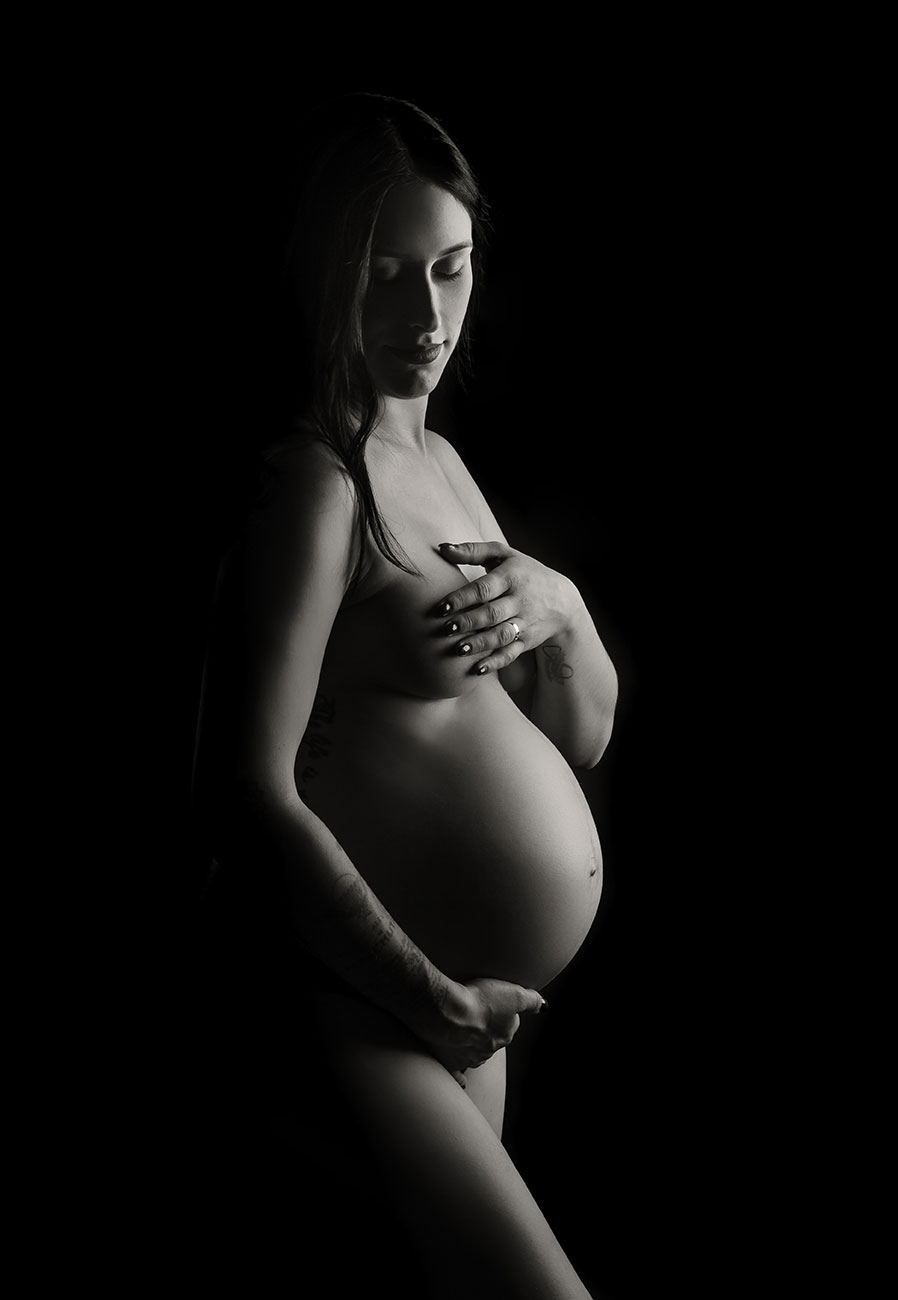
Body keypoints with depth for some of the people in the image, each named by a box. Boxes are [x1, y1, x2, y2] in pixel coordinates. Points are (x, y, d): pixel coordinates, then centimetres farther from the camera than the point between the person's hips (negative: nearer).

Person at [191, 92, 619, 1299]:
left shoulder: (441, 462, 10)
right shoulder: (314, 484, -16)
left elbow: (585, 736, 14)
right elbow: (248, 795, -25)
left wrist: (559, 609, -7)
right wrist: (435, 999, -17)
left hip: (462, 1018, 9)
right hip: (351, 1009, -9)